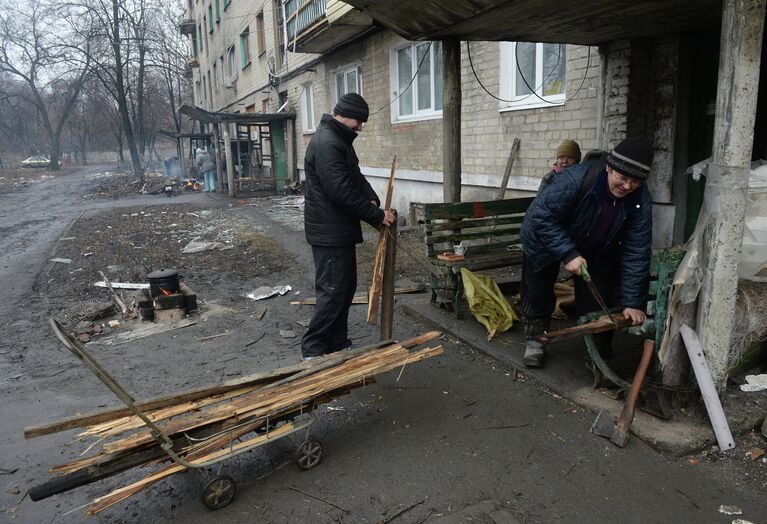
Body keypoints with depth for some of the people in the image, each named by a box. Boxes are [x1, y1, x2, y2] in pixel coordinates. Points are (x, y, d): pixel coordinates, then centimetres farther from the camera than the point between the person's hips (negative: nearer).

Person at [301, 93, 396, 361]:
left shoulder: (340, 140, 15)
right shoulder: (327, 143, -19)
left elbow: (355, 176, 18)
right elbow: (342, 191, -25)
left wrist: (372, 199, -1)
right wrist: (377, 215, -17)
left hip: (340, 230, 11)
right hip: (329, 232, -11)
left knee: (346, 288, 15)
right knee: (333, 291, -5)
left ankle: (338, 344, 26)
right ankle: (312, 350, 7)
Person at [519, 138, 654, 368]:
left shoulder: (641, 201, -24)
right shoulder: (576, 179, -39)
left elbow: (636, 252, -21)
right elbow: (541, 215, -34)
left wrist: (632, 302, -23)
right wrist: (568, 254, -39)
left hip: (597, 252, 3)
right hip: (547, 241, -3)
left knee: (599, 303, 0)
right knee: (538, 293, 6)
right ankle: (535, 339, 29)